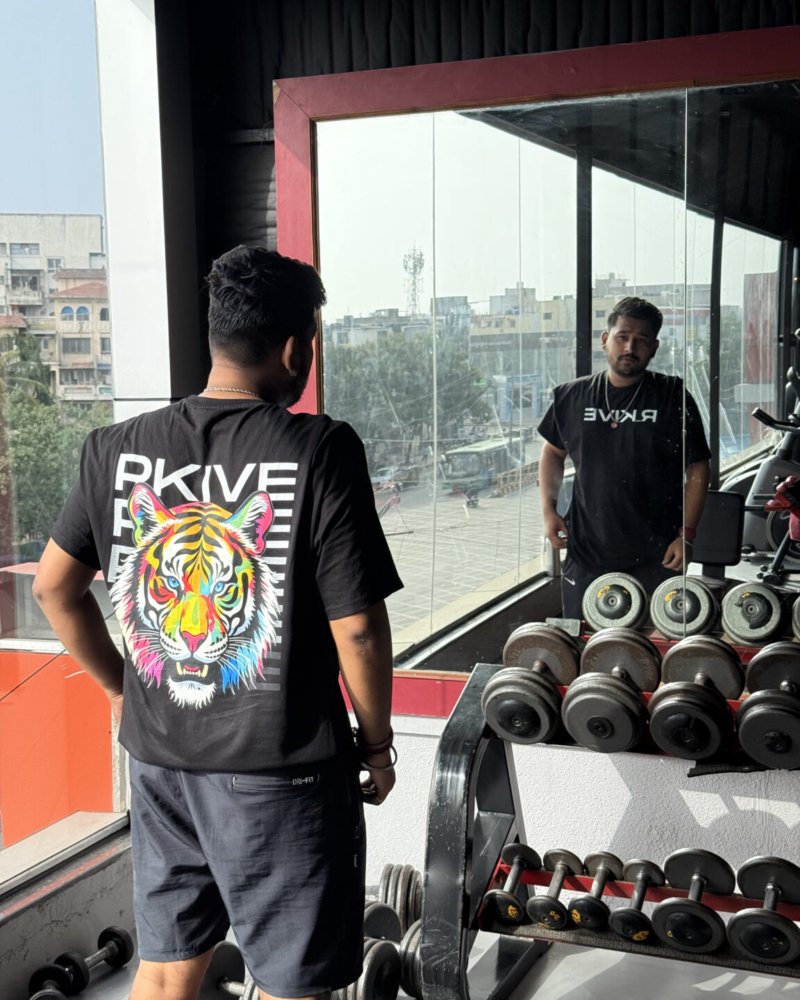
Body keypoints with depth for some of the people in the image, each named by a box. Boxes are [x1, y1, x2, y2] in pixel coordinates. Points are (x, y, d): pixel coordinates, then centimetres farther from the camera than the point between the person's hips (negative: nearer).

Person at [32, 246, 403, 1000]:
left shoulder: (116, 449, -2)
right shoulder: (320, 451, -17)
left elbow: (54, 586, 7)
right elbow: (358, 627, -17)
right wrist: (376, 744, -1)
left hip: (159, 756, 5)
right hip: (281, 767, -5)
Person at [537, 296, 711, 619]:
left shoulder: (673, 398, -4)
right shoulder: (572, 397, 4)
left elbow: (697, 468, -1)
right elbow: (553, 451, 18)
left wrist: (686, 534, -8)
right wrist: (549, 509, 6)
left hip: (655, 556, -2)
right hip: (586, 553, 2)